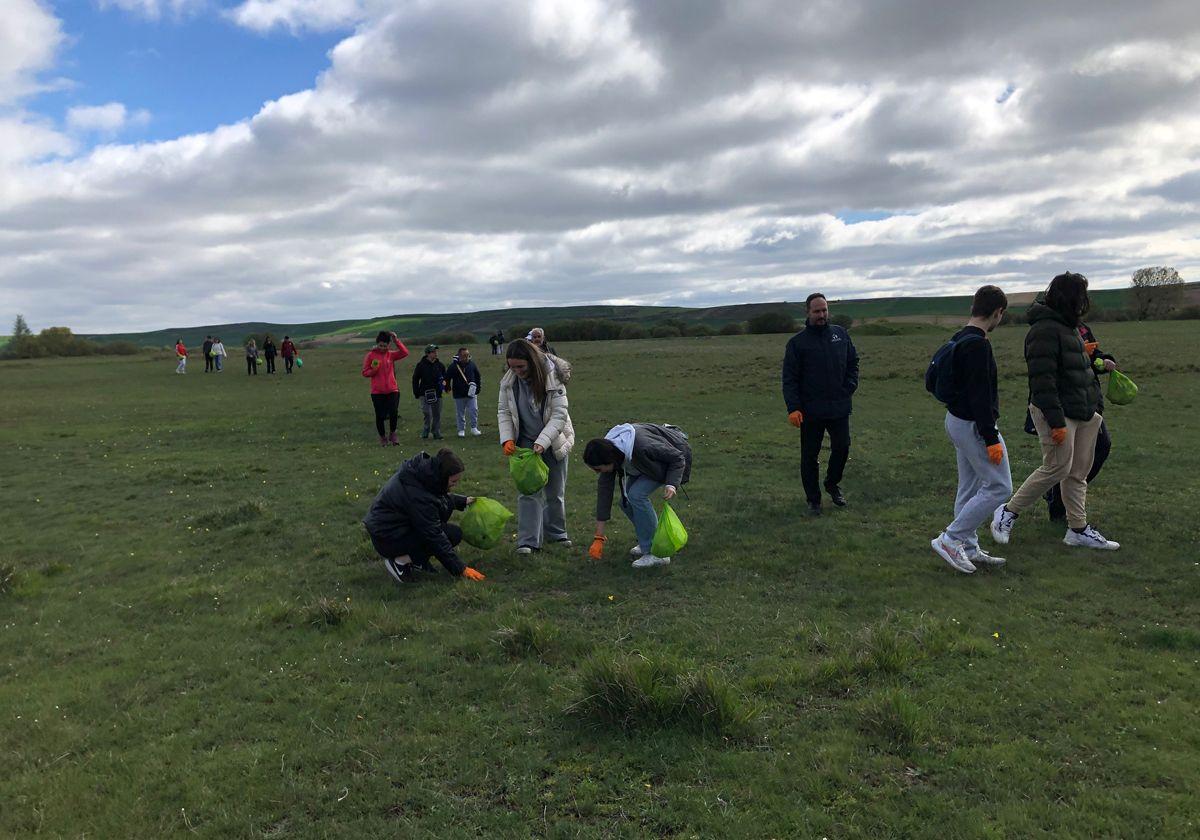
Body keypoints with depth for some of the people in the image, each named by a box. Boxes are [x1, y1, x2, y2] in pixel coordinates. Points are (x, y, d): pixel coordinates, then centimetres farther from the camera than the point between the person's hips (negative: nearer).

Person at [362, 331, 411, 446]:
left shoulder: (391, 355, 6)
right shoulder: (370, 355, 0)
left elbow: (405, 353, -7)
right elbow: (365, 372, 2)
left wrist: (396, 340, -12)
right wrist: (374, 370, -17)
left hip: (392, 390, 1)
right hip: (377, 392, -1)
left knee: (394, 412, -12)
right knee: (380, 416, 5)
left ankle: (392, 434, 11)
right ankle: (382, 437, 22)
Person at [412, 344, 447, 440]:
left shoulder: (440, 365, 8)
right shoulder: (421, 365, -2)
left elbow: (445, 376, 21)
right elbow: (415, 379, 4)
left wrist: (444, 382, -3)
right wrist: (416, 393, -2)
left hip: (437, 394, 4)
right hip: (425, 393, -3)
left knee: (437, 415, 5)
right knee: (427, 414, -12)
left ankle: (437, 434, 15)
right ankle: (425, 432, 6)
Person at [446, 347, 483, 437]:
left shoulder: (472, 365, 3)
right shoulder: (453, 366, -4)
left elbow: (478, 377, 13)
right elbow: (447, 378, 4)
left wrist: (477, 387, 6)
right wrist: (448, 388, -2)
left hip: (471, 393, 1)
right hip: (459, 395, -1)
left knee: (474, 410, -5)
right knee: (460, 413, 7)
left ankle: (474, 428, 7)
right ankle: (461, 430, 18)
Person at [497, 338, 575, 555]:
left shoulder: (552, 377, -21)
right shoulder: (509, 381, -11)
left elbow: (560, 414, -23)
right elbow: (504, 412, -2)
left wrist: (542, 442, -32)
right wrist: (507, 439, -17)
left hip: (553, 442, -1)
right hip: (526, 442, 1)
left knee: (556, 492, 13)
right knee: (528, 492, -7)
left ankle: (556, 532, 32)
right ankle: (528, 541, -4)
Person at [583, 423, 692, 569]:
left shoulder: (640, 447, -39)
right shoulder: (608, 452, -18)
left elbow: (677, 458, -24)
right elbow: (604, 492, -12)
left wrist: (672, 484, -38)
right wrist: (598, 538, -10)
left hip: (672, 457, -7)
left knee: (637, 494, -23)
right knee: (626, 502, -5)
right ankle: (647, 542, 19)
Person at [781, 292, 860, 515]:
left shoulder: (840, 334, 6)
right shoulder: (797, 342, -5)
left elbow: (853, 362, 16)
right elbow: (790, 378, -8)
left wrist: (850, 387, 1)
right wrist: (793, 408, -17)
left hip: (839, 408, 3)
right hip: (810, 411, -3)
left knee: (842, 448, 11)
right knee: (810, 455, 5)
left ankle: (832, 484, 37)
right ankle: (813, 499, 19)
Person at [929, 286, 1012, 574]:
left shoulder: (959, 340, 11)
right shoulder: (978, 345, -21)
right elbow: (980, 396, -24)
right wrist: (991, 439, -22)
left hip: (957, 420, 10)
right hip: (973, 425, -10)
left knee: (970, 488, 15)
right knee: (999, 486, -4)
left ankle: (969, 549, 21)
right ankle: (950, 539, -3)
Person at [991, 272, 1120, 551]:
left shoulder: (1068, 327, 16)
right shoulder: (1044, 330, -17)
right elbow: (1042, 380, -23)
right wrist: (1056, 421, -24)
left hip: (1081, 412, 10)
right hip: (1058, 412, -10)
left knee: (1079, 473, 11)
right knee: (1056, 468, -9)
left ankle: (1078, 530, 19)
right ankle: (1007, 513, 4)